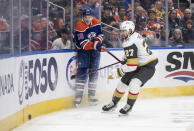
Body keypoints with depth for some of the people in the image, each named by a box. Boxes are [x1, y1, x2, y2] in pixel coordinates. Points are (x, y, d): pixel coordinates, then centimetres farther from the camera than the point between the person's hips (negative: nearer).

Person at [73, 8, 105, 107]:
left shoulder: (96, 22, -2)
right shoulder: (79, 26, -20)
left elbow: (100, 34, 9)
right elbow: (83, 43, -25)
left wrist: (98, 40, -12)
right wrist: (95, 45, -34)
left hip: (95, 50, 5)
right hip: (83, 50, -5)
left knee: (93, 72, 5)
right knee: (82, 72, -11)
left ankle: (91, 95, 14)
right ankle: (78, 96, -11)